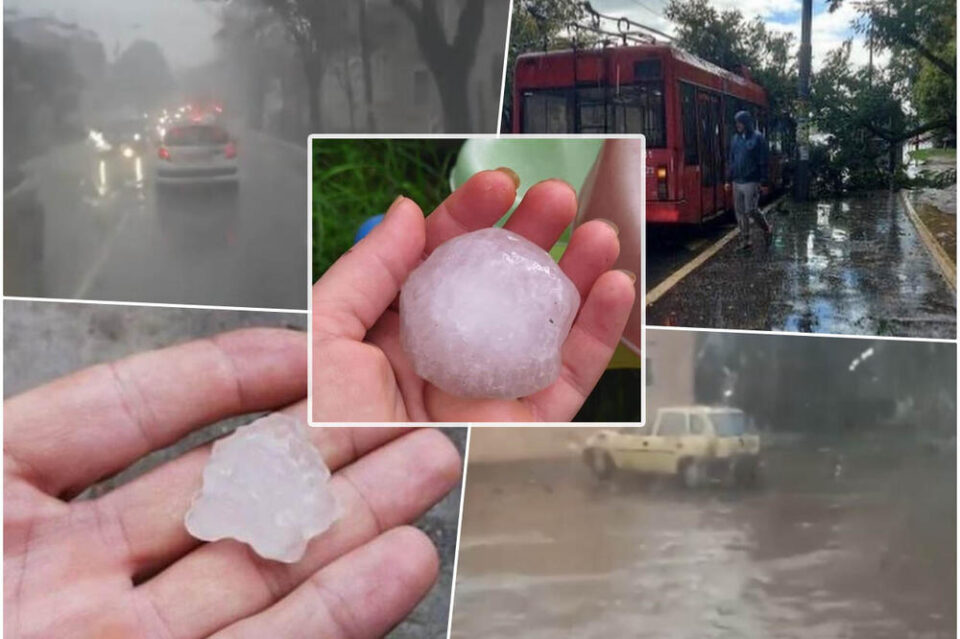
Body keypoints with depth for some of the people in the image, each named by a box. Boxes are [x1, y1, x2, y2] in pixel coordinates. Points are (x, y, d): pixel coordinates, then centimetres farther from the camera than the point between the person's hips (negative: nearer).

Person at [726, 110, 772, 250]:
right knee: (740, 212, 5)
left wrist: (764, 183, -11)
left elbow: (763, 162, -8)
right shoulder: (735, 138, 11)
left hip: (751, 181, -6)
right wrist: (728, 180, 12)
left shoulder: (757, 138, -6)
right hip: (737, 181, 6)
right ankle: (744, 241, 13)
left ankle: (767, 230, 18)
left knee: (751, 210, -7)